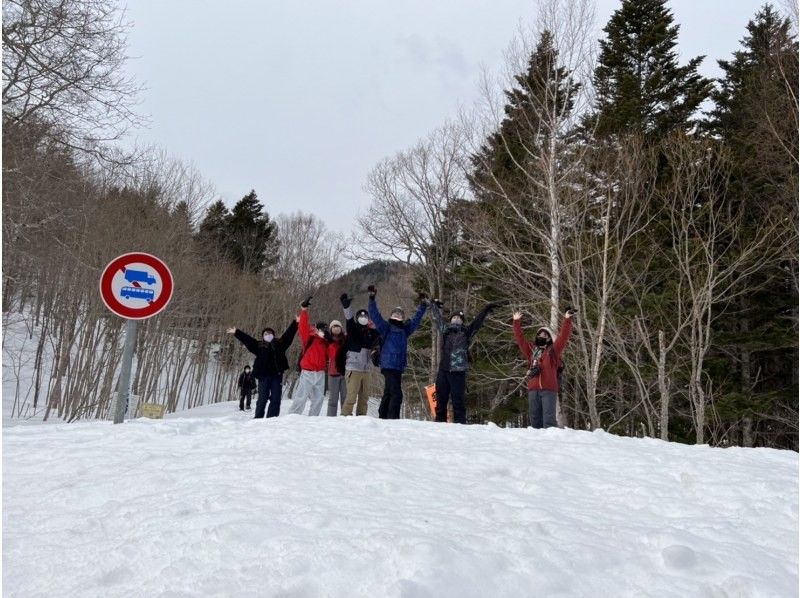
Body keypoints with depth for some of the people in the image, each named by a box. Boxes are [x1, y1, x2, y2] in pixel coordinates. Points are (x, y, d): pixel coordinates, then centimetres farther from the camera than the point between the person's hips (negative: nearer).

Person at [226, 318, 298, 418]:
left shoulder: (279, 343, 13)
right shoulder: (259, 345, 10)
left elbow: (288, 335, 12)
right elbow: (247, 339, 7)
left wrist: (296, 323, 7)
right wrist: (236, 332, 0)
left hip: (277, 375, 1)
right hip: (264, 375, -1)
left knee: (276, 399, 1)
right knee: (262, 398, -1)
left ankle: (272, 419, 4)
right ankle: (258, 418, 4)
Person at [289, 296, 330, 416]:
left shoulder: (326, 343, 13)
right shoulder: (309, 338, -4)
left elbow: (328, 356, 17)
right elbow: (303, 326, -17)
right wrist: (304, 309, -23)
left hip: (320, 373, 6)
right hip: (308, 372, -6)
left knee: (318, 398, 9)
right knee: (301, 398, -7)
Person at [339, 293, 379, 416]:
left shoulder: (370, 332, 13)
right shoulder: (353, 329, -1)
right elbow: (349, 319, -19)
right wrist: (346, 306, -35)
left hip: (365, 370, 6)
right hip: (353, 369, -6)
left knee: (364, 397, 10)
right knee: (351, 396, -10)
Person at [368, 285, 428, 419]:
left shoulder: (405, 329, 18)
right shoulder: (386, 327, 1)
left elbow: (416, 319, 30)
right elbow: (375, 315, -8)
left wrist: (423, 305, 33)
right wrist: (372, 299, -16)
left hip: (398, 367, 7)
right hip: (389, 366, -7)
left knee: (388, 394, 15)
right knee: (396, 394, -15)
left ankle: (383, 417, 23)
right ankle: (392, 419, -16)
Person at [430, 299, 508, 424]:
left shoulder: (466, 332, 10)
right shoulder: (445, 329, 15)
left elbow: (479, 319, 8)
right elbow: (436, 317, 29)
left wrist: (488, 307, 4)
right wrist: (434, 304, 42)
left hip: (458, 372, -3)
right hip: (443, 371, 3)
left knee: (458, 401, -3)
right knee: (441, 399, 5)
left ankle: (460, 424, -1)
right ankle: (440, 422, 11)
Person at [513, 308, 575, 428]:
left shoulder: (553, 350, 9)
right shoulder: (531, 350, 18)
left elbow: (563, 336, 0)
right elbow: (520, 338, 21)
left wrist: (567, 320, -8)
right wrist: (517, 322, 18)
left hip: (548, 389, -4)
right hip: (533, 389, 4)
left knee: (548, 417, -9)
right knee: (534, 417, 6)